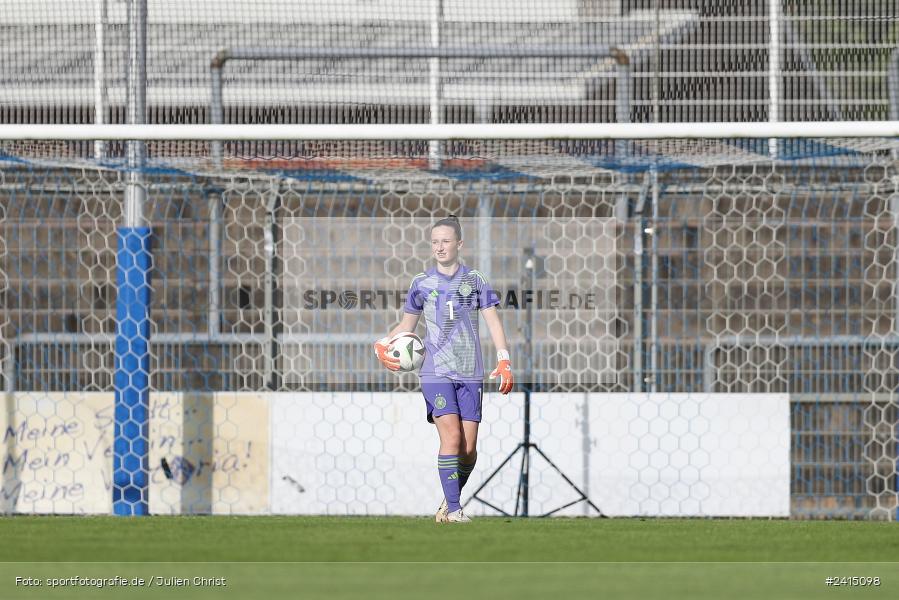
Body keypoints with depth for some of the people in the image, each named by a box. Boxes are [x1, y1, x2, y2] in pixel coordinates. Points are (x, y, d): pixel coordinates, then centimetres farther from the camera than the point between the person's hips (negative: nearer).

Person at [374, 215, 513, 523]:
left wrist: (504, 361, -8)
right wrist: (383, 344, -5)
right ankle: (453, 509, -16)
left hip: (470, 374, 1)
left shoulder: (474, 280, 6)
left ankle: (451, 499, 20)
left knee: (468, 448, -2)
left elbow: (493, 321, 4)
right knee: (451, 436, -19)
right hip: (436, 372, -1)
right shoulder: (422, 283, 7)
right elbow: (407, 325, 15)